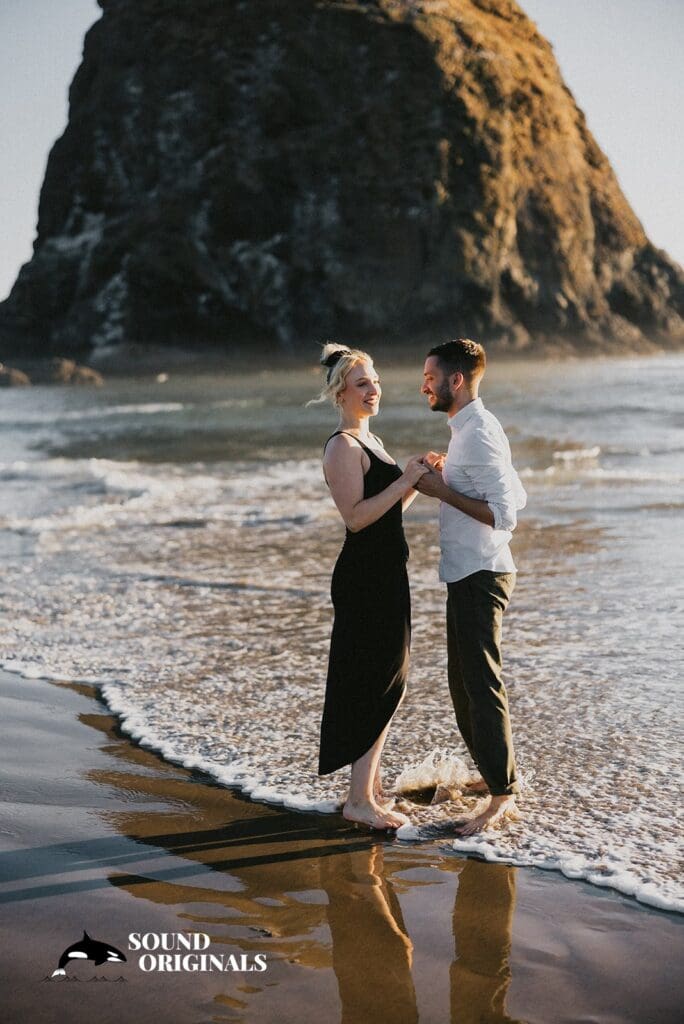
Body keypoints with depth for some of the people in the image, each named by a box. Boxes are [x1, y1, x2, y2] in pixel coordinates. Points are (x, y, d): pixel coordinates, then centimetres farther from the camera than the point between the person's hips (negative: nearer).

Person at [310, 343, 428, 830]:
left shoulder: (370, 440, 16)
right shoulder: (342, 446, -13)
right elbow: (356, 516, -22)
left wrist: (417, 481, 9)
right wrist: (405, 481, -21)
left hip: (385, 575, 10)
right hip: (363, 578, -10)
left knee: (388, 684, 14)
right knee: (377, 684, -7)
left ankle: (371, 787, 24)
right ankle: (359, 799, 0)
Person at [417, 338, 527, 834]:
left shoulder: (479, 435, -19)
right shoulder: (472, 428, 13)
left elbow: (505, 514, -25)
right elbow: (517, 495, 17)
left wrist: (443, 491, -19)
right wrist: (450, 478, 10)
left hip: (480, 576, -11)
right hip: (467, 573, 11)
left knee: (482, 684, -4)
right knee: (464, 682, 19)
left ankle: (502, 792, 4)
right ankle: (497, 772, 30)